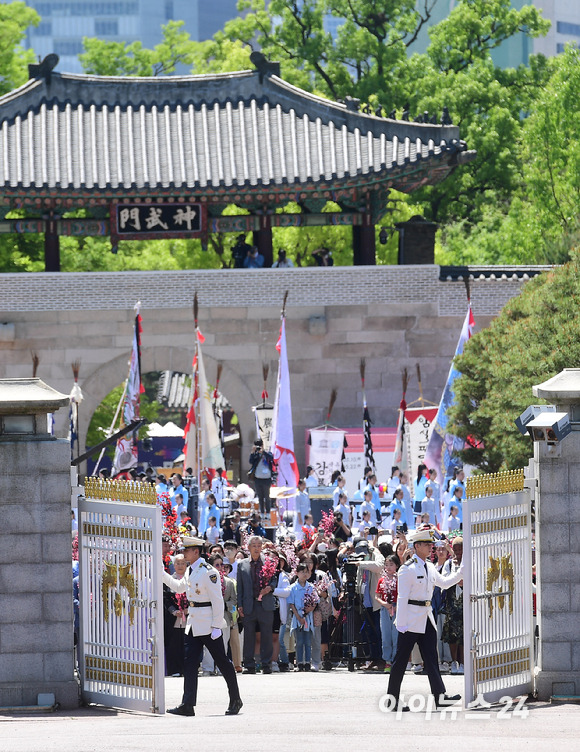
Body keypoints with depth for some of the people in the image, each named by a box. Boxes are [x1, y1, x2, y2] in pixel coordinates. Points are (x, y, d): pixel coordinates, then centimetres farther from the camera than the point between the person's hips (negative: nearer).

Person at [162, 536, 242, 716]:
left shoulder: (208, 572, -16)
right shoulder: (190, 571, 10)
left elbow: (217, 601, -17)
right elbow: (179, 587, 28)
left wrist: (216, 626, -18)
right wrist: (162, 574, 20)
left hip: (208, 625, -8)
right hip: (193, 625, 8)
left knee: (222, 662, 3)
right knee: (189, 663, 1)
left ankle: (235, 701, 16)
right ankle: (188, 705, -1)